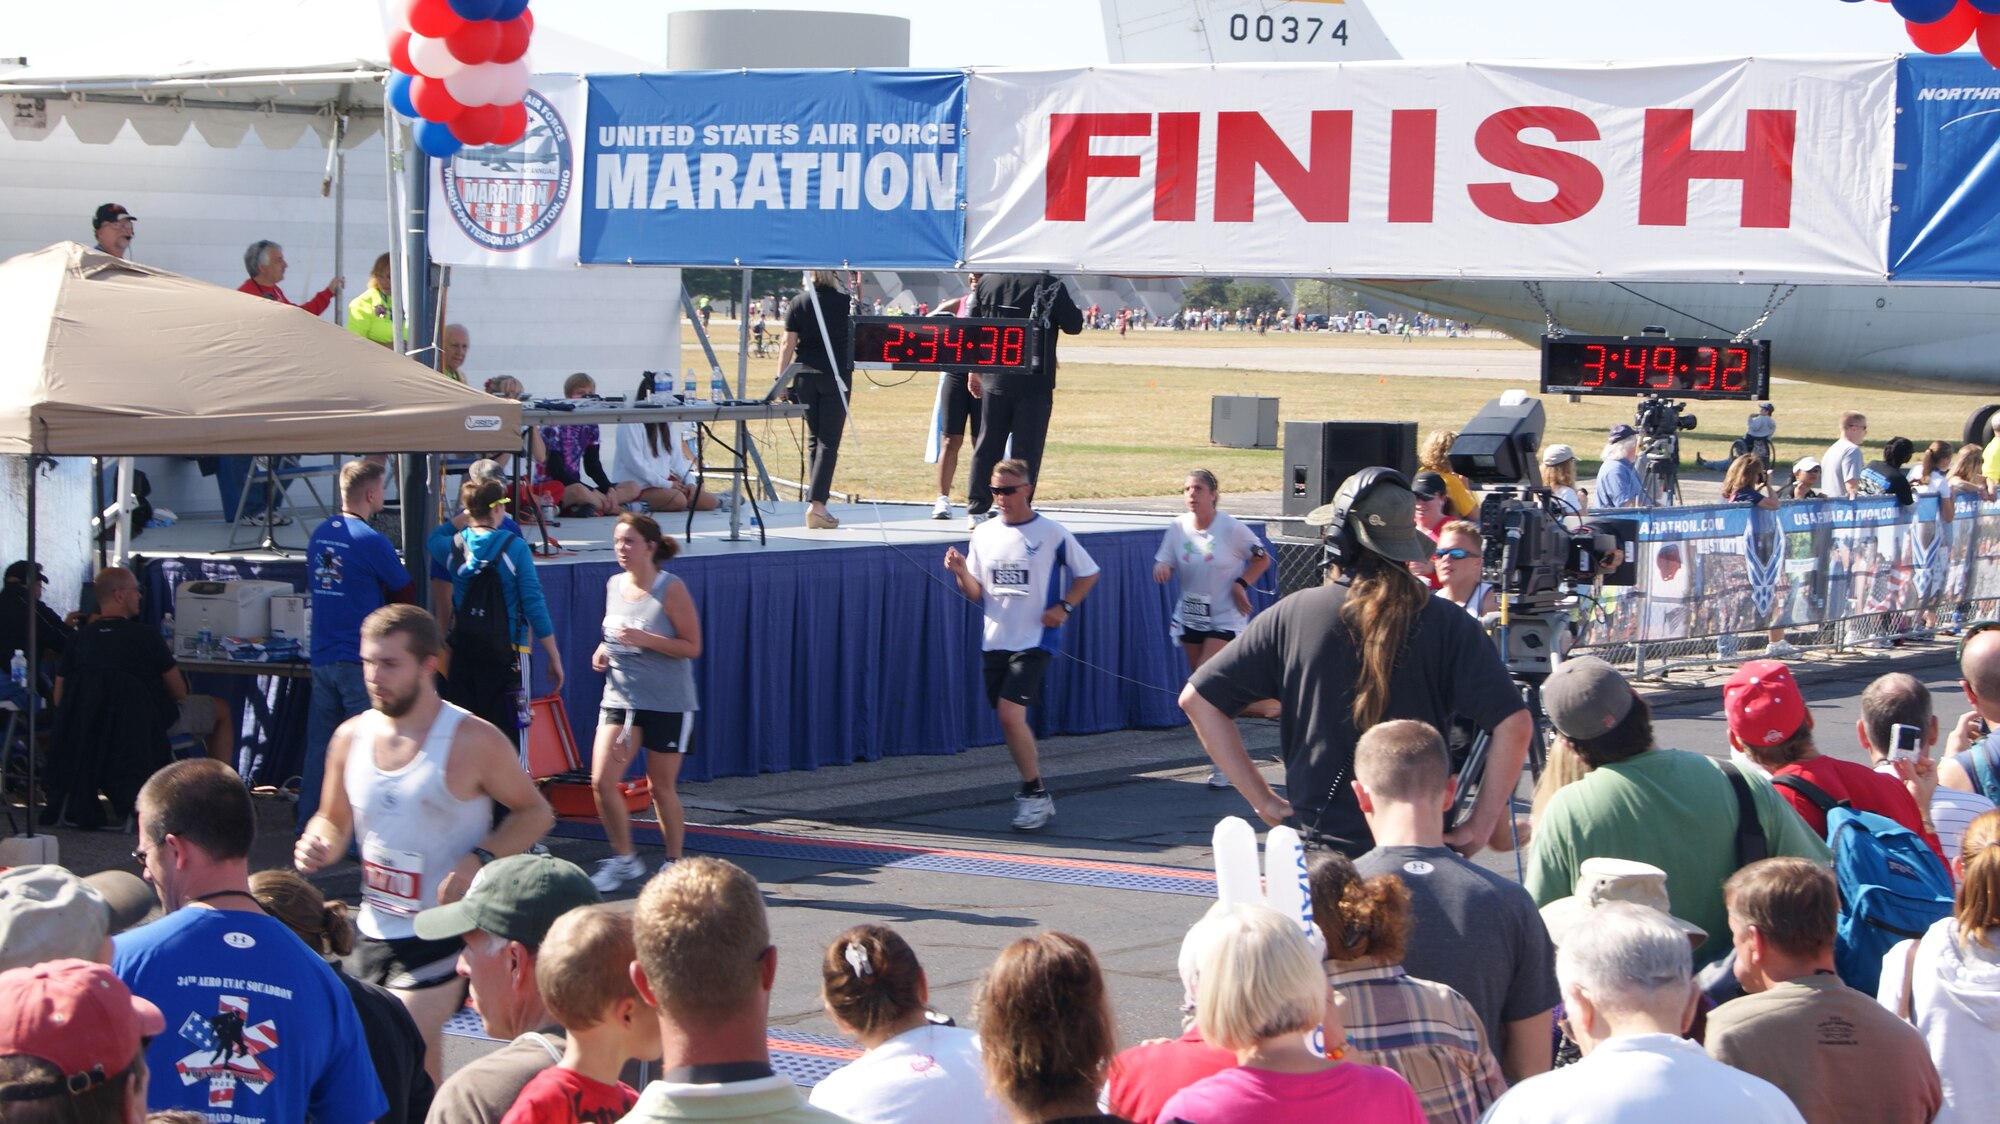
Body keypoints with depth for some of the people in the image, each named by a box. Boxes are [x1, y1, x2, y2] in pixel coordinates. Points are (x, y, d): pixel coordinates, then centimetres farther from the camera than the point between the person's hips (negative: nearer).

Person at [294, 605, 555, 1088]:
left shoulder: (473, 742, -11)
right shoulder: (351, 737, 3)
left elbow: (535, 811, -1)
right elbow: (334, 821, 16)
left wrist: (480, 859, -17)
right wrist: (318, 845, -7)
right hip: (375, 934, 6)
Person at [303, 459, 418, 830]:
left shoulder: (319, 535, 7)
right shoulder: (371, 542, -15)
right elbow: (406, 592, -3)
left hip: (322, 656, 7)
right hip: (361, 658, -7)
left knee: (319, 744, 11)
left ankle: (308, 824, 15)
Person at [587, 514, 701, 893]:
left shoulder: (671, 588, -11)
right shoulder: (614, 585, 6)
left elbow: (692, 647, -12)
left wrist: (646, 640, -24)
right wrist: (603, 650, 2)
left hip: (668, 704, -5)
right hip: (619, 698, 5)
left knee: (661, 787, 5)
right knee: (602, 782, -6)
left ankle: (674, 862, 23)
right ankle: (624, 860, 11)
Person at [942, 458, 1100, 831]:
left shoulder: (1052, 533, -5)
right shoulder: (984, 534, 8)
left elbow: (1088, 573, 6)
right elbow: (977, 594, 11)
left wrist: (1064, 607, -7)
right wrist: (961, 572, -9)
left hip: (1034, 640, -6)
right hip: (995, 641, 6)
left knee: (1010, 713, -18)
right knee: (1010, 720, 8)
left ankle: (1035, 793, -4)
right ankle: (1035, 794, 22)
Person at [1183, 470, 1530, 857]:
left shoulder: (1293, 614, 1)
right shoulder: (1446, 623, -4)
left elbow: (1196, 697, 3)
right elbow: (1514, 723, -12)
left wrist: (1263, 801, 4)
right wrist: (1479, 828, -5)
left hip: (1318, 843, 1)